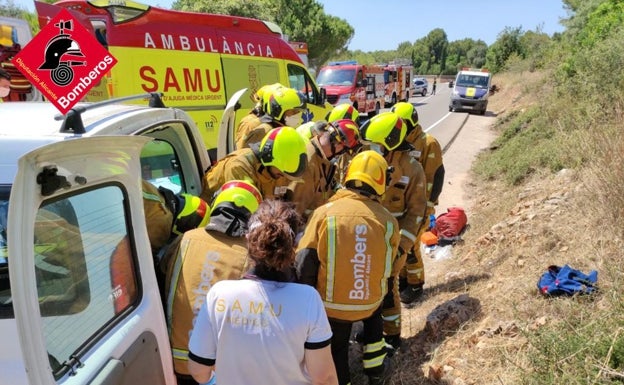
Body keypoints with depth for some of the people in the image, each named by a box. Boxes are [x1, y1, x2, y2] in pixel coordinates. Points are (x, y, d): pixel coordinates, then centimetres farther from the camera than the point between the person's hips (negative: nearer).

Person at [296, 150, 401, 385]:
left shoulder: (324, 212, -17)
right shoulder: (388, 221, -12)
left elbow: (304, 264, -16)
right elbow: (388, 266, 1)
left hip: (332, 304, -2)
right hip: (371, 302, 2)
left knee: (337, 351, 23)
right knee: (374, 318, 36)